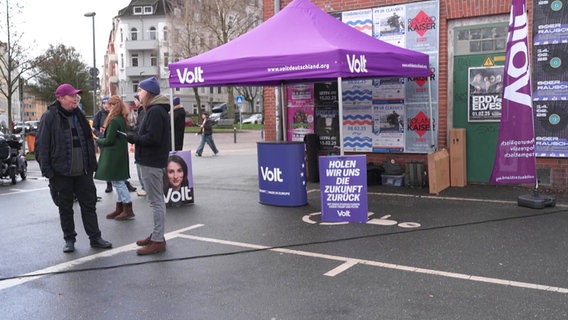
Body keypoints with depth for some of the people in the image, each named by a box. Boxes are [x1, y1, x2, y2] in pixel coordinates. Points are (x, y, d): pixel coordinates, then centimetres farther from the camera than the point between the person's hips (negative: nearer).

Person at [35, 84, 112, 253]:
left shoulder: (79, 116, 11)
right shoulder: (49, 117, -7)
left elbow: (89, 141, 18)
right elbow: (41, 146, -9)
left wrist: (92, 164, 13)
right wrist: (47, 170, -14)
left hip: (83, 172, 5)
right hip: (61, 173, -4)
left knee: (89, 204, 7)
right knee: (65, 208, 7)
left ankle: (95, 237, 15)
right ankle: (69, 240, 20)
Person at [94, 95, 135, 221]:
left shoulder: (114, 121, -17)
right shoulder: (123, 119, 10)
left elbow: (109, 140, -17)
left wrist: (98, 140, 0)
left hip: (113, 156, -9)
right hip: (121, 154, 9)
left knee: (118, 182, -4)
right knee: (119, 182, 12)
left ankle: (128, 210, -1)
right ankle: (120, 209, 18)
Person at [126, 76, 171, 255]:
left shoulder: (156, 111, -16)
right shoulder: (155, 109, 16)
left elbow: (153, 138, -24)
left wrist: (135, 138, -11)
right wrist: (136, 136, 5)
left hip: (151, 162, -11)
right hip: (151, 160, 11)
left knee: (156, 201, -7)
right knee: (155, 200, 15)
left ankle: (158, 241, -2)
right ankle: (156, 235, 25)